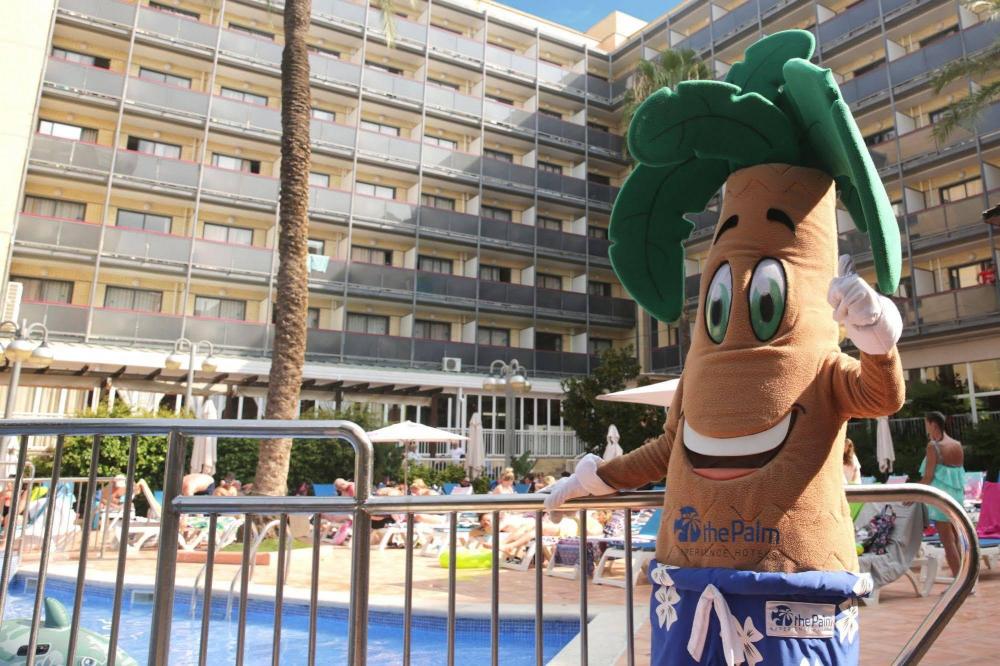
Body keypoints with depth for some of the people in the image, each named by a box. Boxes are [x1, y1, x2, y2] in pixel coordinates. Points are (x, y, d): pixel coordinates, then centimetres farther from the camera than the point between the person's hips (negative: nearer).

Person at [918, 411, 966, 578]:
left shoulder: (933, 446, -13)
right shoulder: (957, 444, 7)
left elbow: (928, 477, -14)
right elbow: (958, 471, 13)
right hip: (957, 495, 7)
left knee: (947, 542, -2)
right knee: (955, 540, 15)